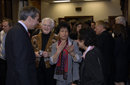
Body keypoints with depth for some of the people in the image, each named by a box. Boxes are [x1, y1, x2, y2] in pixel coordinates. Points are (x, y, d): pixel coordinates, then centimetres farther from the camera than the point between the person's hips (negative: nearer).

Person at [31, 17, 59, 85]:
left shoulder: (56, 38, 0)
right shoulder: (35, 38, 8)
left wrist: (49, 54, -18)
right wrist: (34, 53, -6)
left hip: (50, 67, -2)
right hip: (38, 67, 2)